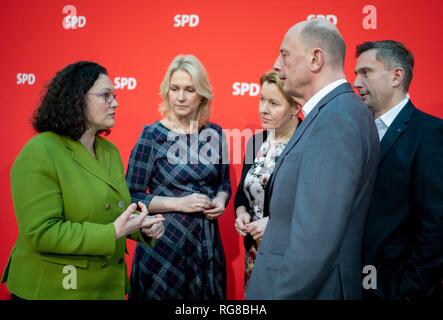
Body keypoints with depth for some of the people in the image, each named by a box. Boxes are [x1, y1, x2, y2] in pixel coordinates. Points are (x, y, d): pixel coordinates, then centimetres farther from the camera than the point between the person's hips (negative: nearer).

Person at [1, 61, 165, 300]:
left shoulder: (110, 150, 5)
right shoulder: (39, 154, -18)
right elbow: (41, 233, -23)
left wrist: (144, 226, -9)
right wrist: (111, 233, -27)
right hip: (53, 289, -7)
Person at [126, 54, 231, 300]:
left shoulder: (214, 133, 1)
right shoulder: (152, 135, -10)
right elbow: (131, 196, -8)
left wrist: (221, 200, -6)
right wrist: (178, 203, -18)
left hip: (207, 243, 4)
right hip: (163, 243, -4)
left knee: (208, 296, 17)